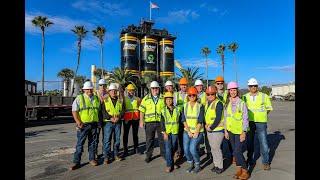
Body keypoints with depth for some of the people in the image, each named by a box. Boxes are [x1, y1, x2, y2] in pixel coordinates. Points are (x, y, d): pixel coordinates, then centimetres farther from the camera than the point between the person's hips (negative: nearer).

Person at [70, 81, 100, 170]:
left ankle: (92, 159, 24)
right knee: (80, 143, 2)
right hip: (83, 124, -4)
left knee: (93, 142, 11)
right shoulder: (79, 98, -2)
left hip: (94, 124, 4)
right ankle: (76, 162, 12)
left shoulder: (96, 99, 12)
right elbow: (74, 111, -7)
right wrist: (78, 122, -17)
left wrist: (99, 121, 12)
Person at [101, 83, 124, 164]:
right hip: (108, 122, -2)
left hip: (118, 122, 3)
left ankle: (116, 155, 24)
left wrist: (119, 117, -14)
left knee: (117, 139, 9)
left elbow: (122, 111, 4)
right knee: (107, 140, -2)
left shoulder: (120, 101, 11)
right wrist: (110, 118, -17)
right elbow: (103, 111, -5)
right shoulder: (105, 100, 4)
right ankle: (106, 157, 9)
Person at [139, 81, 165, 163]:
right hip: (149, 122, 0)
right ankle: (148, 155, 24)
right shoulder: (146, 98, 5)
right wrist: (141, 121, -1)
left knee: (162, 139, 11)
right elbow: (142, 111, 5)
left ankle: (163, 153, 29)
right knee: (149, 140, 9)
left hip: (160, 122, 0)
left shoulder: (163, 98, 4)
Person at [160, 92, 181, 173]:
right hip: (167, 132, -1)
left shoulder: (177, 110, 2)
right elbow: (162, 123, -3)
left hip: (175, 132, 2)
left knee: (173, 148, 10)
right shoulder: (163, 111, -1)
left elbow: (180, 120, 8)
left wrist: (180, 131, 5)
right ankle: (169, 165, 9)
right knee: (168, 149, -2)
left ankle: (171, 162, 28)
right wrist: (164, 133, -11)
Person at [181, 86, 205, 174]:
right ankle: (191, 164, 28)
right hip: (187, 131, 3)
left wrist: (196, 133, -13)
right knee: (186, 150, 1)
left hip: (198, 132, -3)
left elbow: (200, 121, -9)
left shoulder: (200, 106, -5)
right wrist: (189, 131, -8)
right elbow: (183, 120, -1)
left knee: (192, 148, -15)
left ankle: (197, 165, 12)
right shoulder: (185, 106, 2)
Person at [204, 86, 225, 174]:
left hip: (217, 129, -7)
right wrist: (206, 125, 4)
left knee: (216, 148, -2)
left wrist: (211, 127, -15)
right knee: (213, 148, 15)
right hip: (209, 130, 8)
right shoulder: (207, 103, 10)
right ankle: (216, 164, 29)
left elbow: (218, 118, -19)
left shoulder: (218, 103, -14)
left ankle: (220, 166, 15)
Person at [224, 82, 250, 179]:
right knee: (235, 151, 13)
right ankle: (239, 169, 28)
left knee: (238, 151, -6)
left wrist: (244, 132, -13)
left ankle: (245, 171, 13)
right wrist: (226, 130, 8)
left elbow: (245, 119, -10)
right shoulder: (227, 104, 5)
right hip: (230, 131, 5)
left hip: (239, 131, -5)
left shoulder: (241, 103, -10)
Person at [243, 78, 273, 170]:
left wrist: (262, 116, 1)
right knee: (249, 142, 12)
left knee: (263, 142, 1)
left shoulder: (264, 96, 0)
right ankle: (250, 159, 29)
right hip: (249, 122, 2)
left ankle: (265, 162, 18)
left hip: (261, 122, -1)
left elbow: (268, 108, 8)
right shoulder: (245, 97, 3)